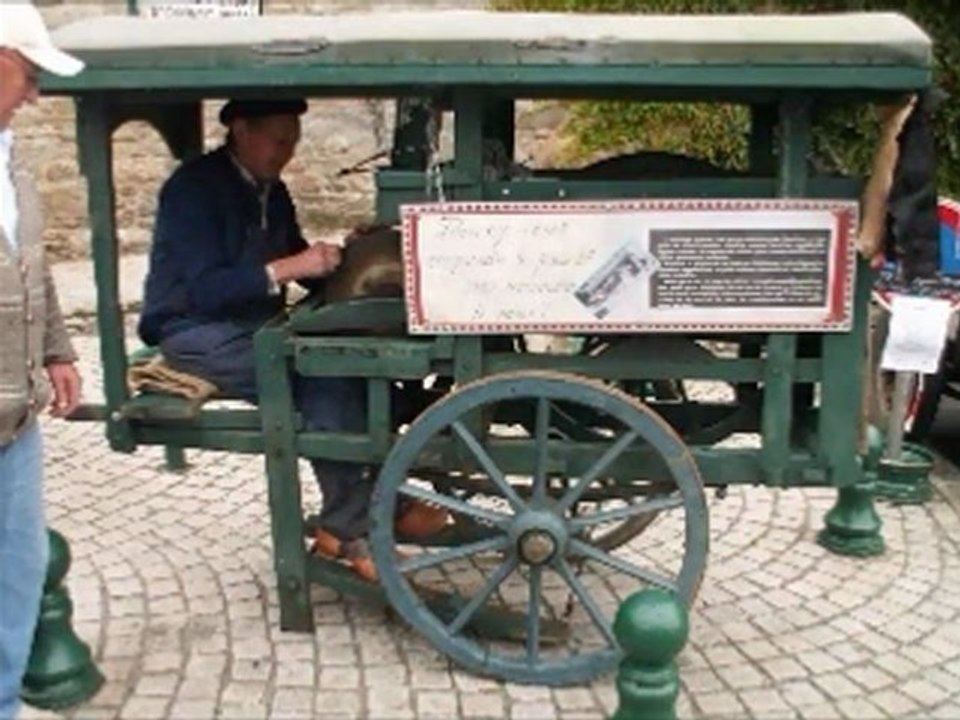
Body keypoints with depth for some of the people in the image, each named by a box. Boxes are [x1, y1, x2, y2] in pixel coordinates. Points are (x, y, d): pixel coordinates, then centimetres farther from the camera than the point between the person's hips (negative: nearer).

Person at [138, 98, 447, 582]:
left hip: (253, 326, 8)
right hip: (196, 334, -7)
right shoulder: (194, 187, -13)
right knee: (320, 376, -28)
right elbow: (204, 290, -22)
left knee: (351, 364, -19)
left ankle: (345, 528, -16)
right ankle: (362, 521, -16)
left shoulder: (270, 190, 11)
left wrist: (341, 261, -6)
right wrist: (285, 269, -31)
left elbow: (302, 269, 15)